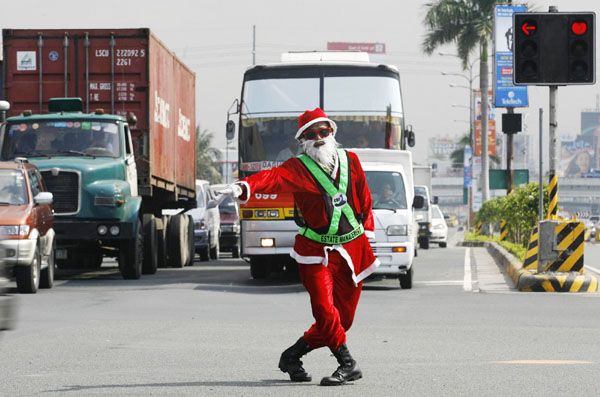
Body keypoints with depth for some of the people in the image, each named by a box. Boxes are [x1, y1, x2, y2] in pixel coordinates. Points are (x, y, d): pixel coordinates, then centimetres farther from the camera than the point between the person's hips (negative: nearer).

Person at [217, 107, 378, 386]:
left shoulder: (350, 162, 6)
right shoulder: (298, 168, -7)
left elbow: (364, 199, 20)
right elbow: (273, 178, -27)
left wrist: (367, 232, 19)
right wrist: (245, 187, -46)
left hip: (353, 248, 4)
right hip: (316, 250, -4)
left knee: (341, 318, 5)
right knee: (324, 310, -18)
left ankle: (292, 356, 20)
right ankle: (347, 364, -5)